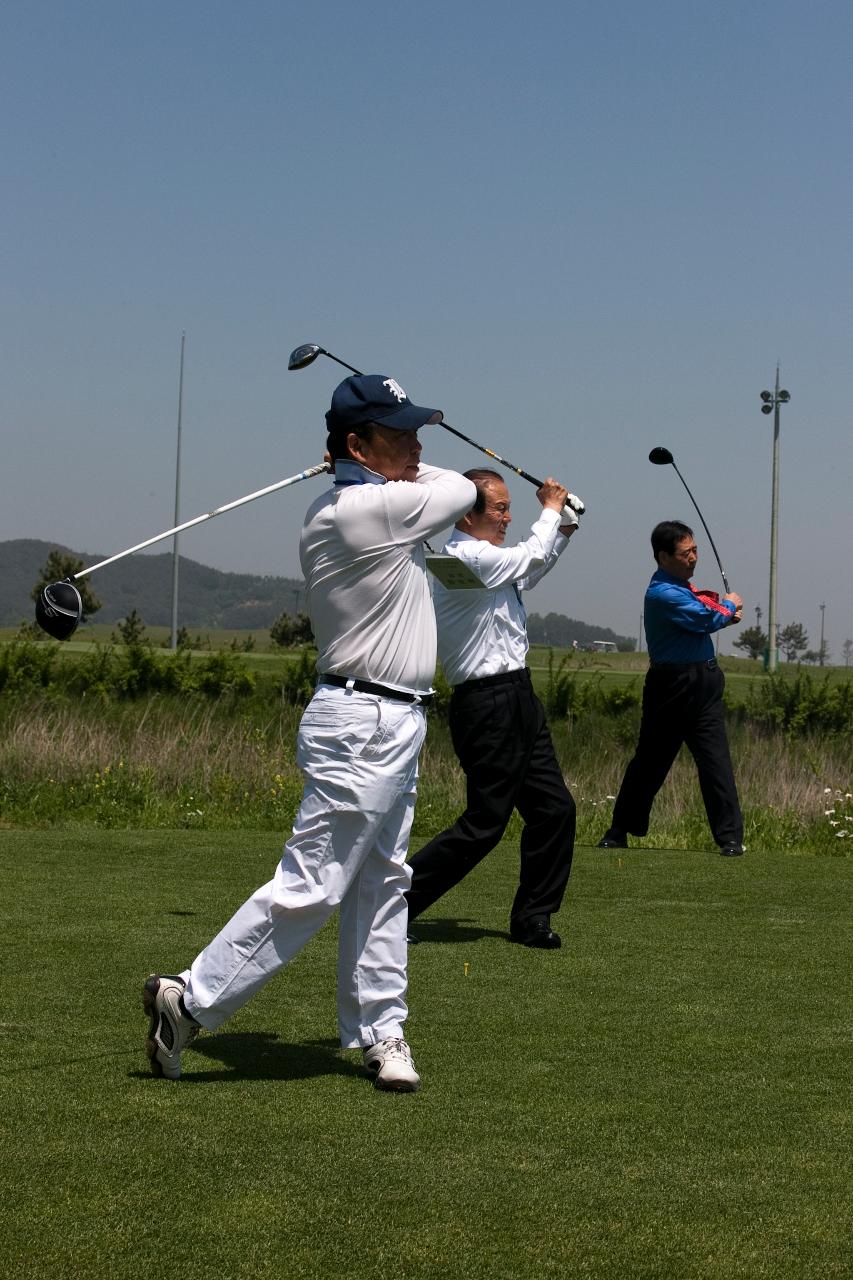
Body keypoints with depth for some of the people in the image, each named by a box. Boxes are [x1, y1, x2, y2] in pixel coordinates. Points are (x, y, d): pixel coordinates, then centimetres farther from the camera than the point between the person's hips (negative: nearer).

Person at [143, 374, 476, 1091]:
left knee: (382, 884, 13)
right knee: (309, 889, -7)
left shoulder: (335, 508, 11)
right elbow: (460, 489, -2)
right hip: (365, 726, -10)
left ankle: (379, 1031, 19)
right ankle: (191, 1001, -2)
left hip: (391, 724, 10)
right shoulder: (375, 508, -18)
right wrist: (406, 468, 11)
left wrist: (395, 464, 10)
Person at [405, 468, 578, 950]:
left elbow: (531, 572, 33)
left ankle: (532, 918, 19)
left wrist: (562, 530, 21)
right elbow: (530, 557, -9)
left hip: (517, 700, 10)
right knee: (484, 824, -8)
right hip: (490, 705, -10)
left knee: (554, 808, 9)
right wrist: (551, 511, 8)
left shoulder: (481, 558, 16)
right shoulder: (465, 557, -15)